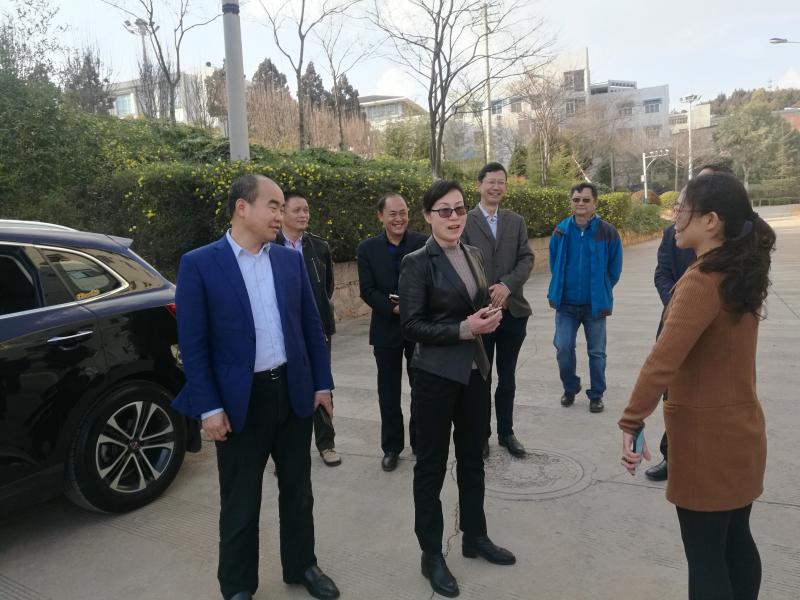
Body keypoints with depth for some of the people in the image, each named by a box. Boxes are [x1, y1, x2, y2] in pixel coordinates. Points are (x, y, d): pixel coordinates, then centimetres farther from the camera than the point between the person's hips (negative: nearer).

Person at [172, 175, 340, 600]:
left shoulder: (291, 260, 4)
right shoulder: (199, 264, -9)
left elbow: (311, 326, 7)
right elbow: (192, 343, -10)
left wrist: (322, 383, 4)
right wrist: (209, 407, -12)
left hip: (294, 392, 4)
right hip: (240, 400, -4)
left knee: (297, 489, 19)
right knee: (240, 503, 12)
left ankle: (301, 566, 40)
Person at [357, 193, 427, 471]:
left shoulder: (424, 244, -5)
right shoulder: (367, 248, -2)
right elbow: (367, 290, -6)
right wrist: (394, 308, -20)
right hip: (386, 328, 1)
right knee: (389, 392, 10)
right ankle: (392, 447, 25)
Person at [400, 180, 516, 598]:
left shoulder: (474, 255, 8)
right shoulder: (417, 263, -11)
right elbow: (412, 325, -15)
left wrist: (489, 317, -4)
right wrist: (464, 329, -22)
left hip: (475, 370, 6)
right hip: (435, 376, -6)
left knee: (472, 458, 19)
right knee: (431, 465, 7)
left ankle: (475, 537, 38)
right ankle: (431, 554, 23)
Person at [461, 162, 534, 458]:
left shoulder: (516, 221, 10)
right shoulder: (465, 221, -2)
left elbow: (527, 258, 2)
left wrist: (507, 285, -14)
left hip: (512, 309, 3)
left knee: (507, 376, 13)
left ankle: (506, 432, 26)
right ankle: (481, 433, 22)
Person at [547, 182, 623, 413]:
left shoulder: (607, 232, -10)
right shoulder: (561, 231, -4)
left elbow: (614, 269, 0)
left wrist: (601, 291, 8)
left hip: (595, 304, -1)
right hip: (566, 303, 1)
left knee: (596, 352, 9)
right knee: (563, 348, 0)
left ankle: (596, 395, 26)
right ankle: (570, 388, 24)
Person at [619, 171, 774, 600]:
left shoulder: (703, 281, -22)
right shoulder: (741, 273, 5)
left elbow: (663, 361, -30)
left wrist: (631, 423, -25)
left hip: (706, 435, -9)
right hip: (739, 427, 9)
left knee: (705, 555, 6)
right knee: (735, 542, 22)